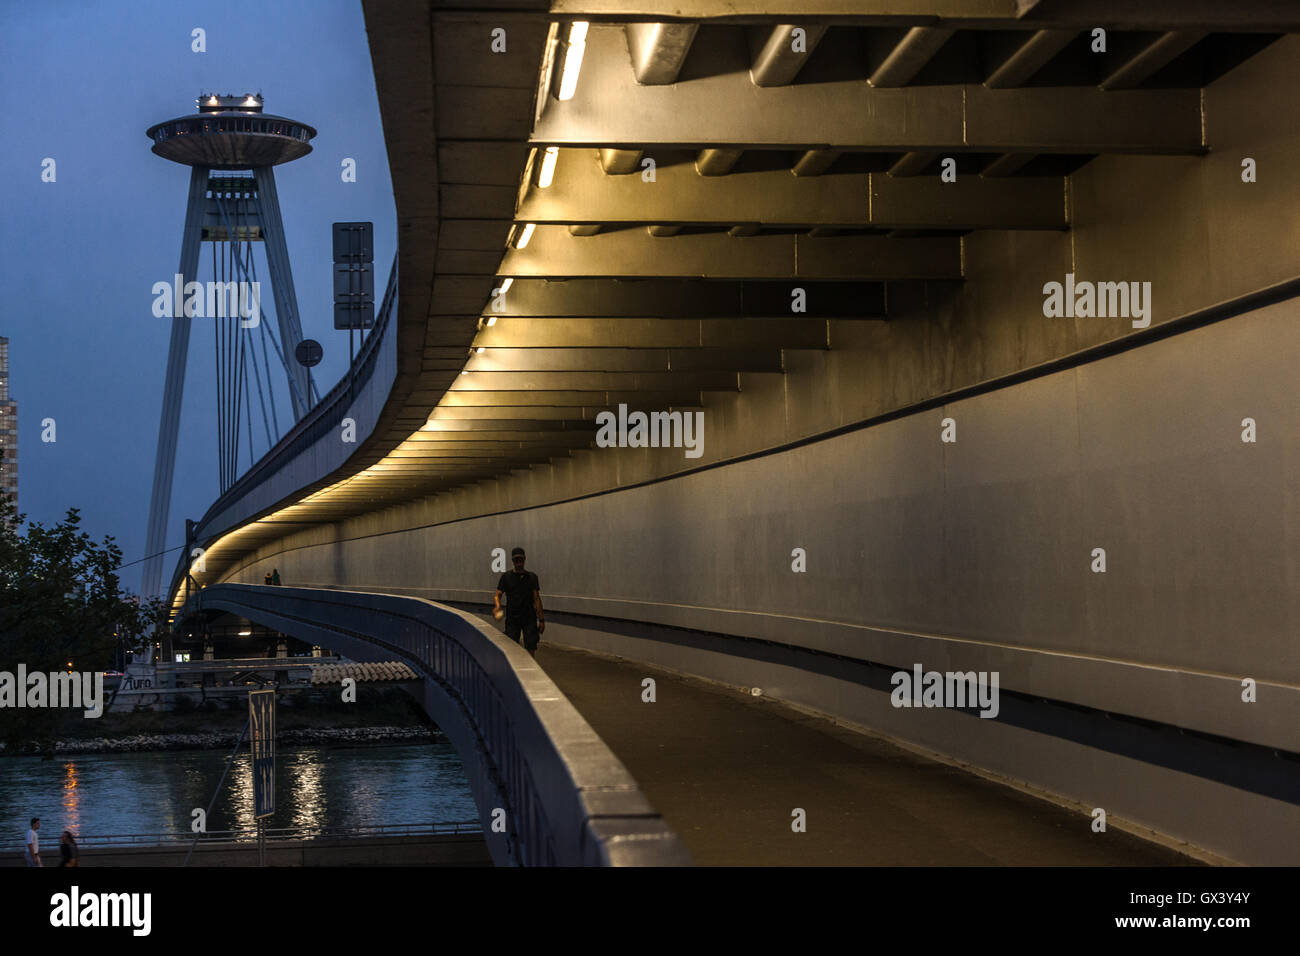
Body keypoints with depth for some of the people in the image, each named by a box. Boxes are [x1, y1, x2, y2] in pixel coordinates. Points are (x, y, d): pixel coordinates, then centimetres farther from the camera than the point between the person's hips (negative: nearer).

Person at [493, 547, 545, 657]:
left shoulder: (532, 577, 8)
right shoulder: (506, 577, 7)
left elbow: (536, 598, 6)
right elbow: (497, 595, 2)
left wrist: (541, 619, 1)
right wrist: (497, 606, -22)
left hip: (529, 618, 0)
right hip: (512, 618, 0)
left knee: (531, 648, -7)